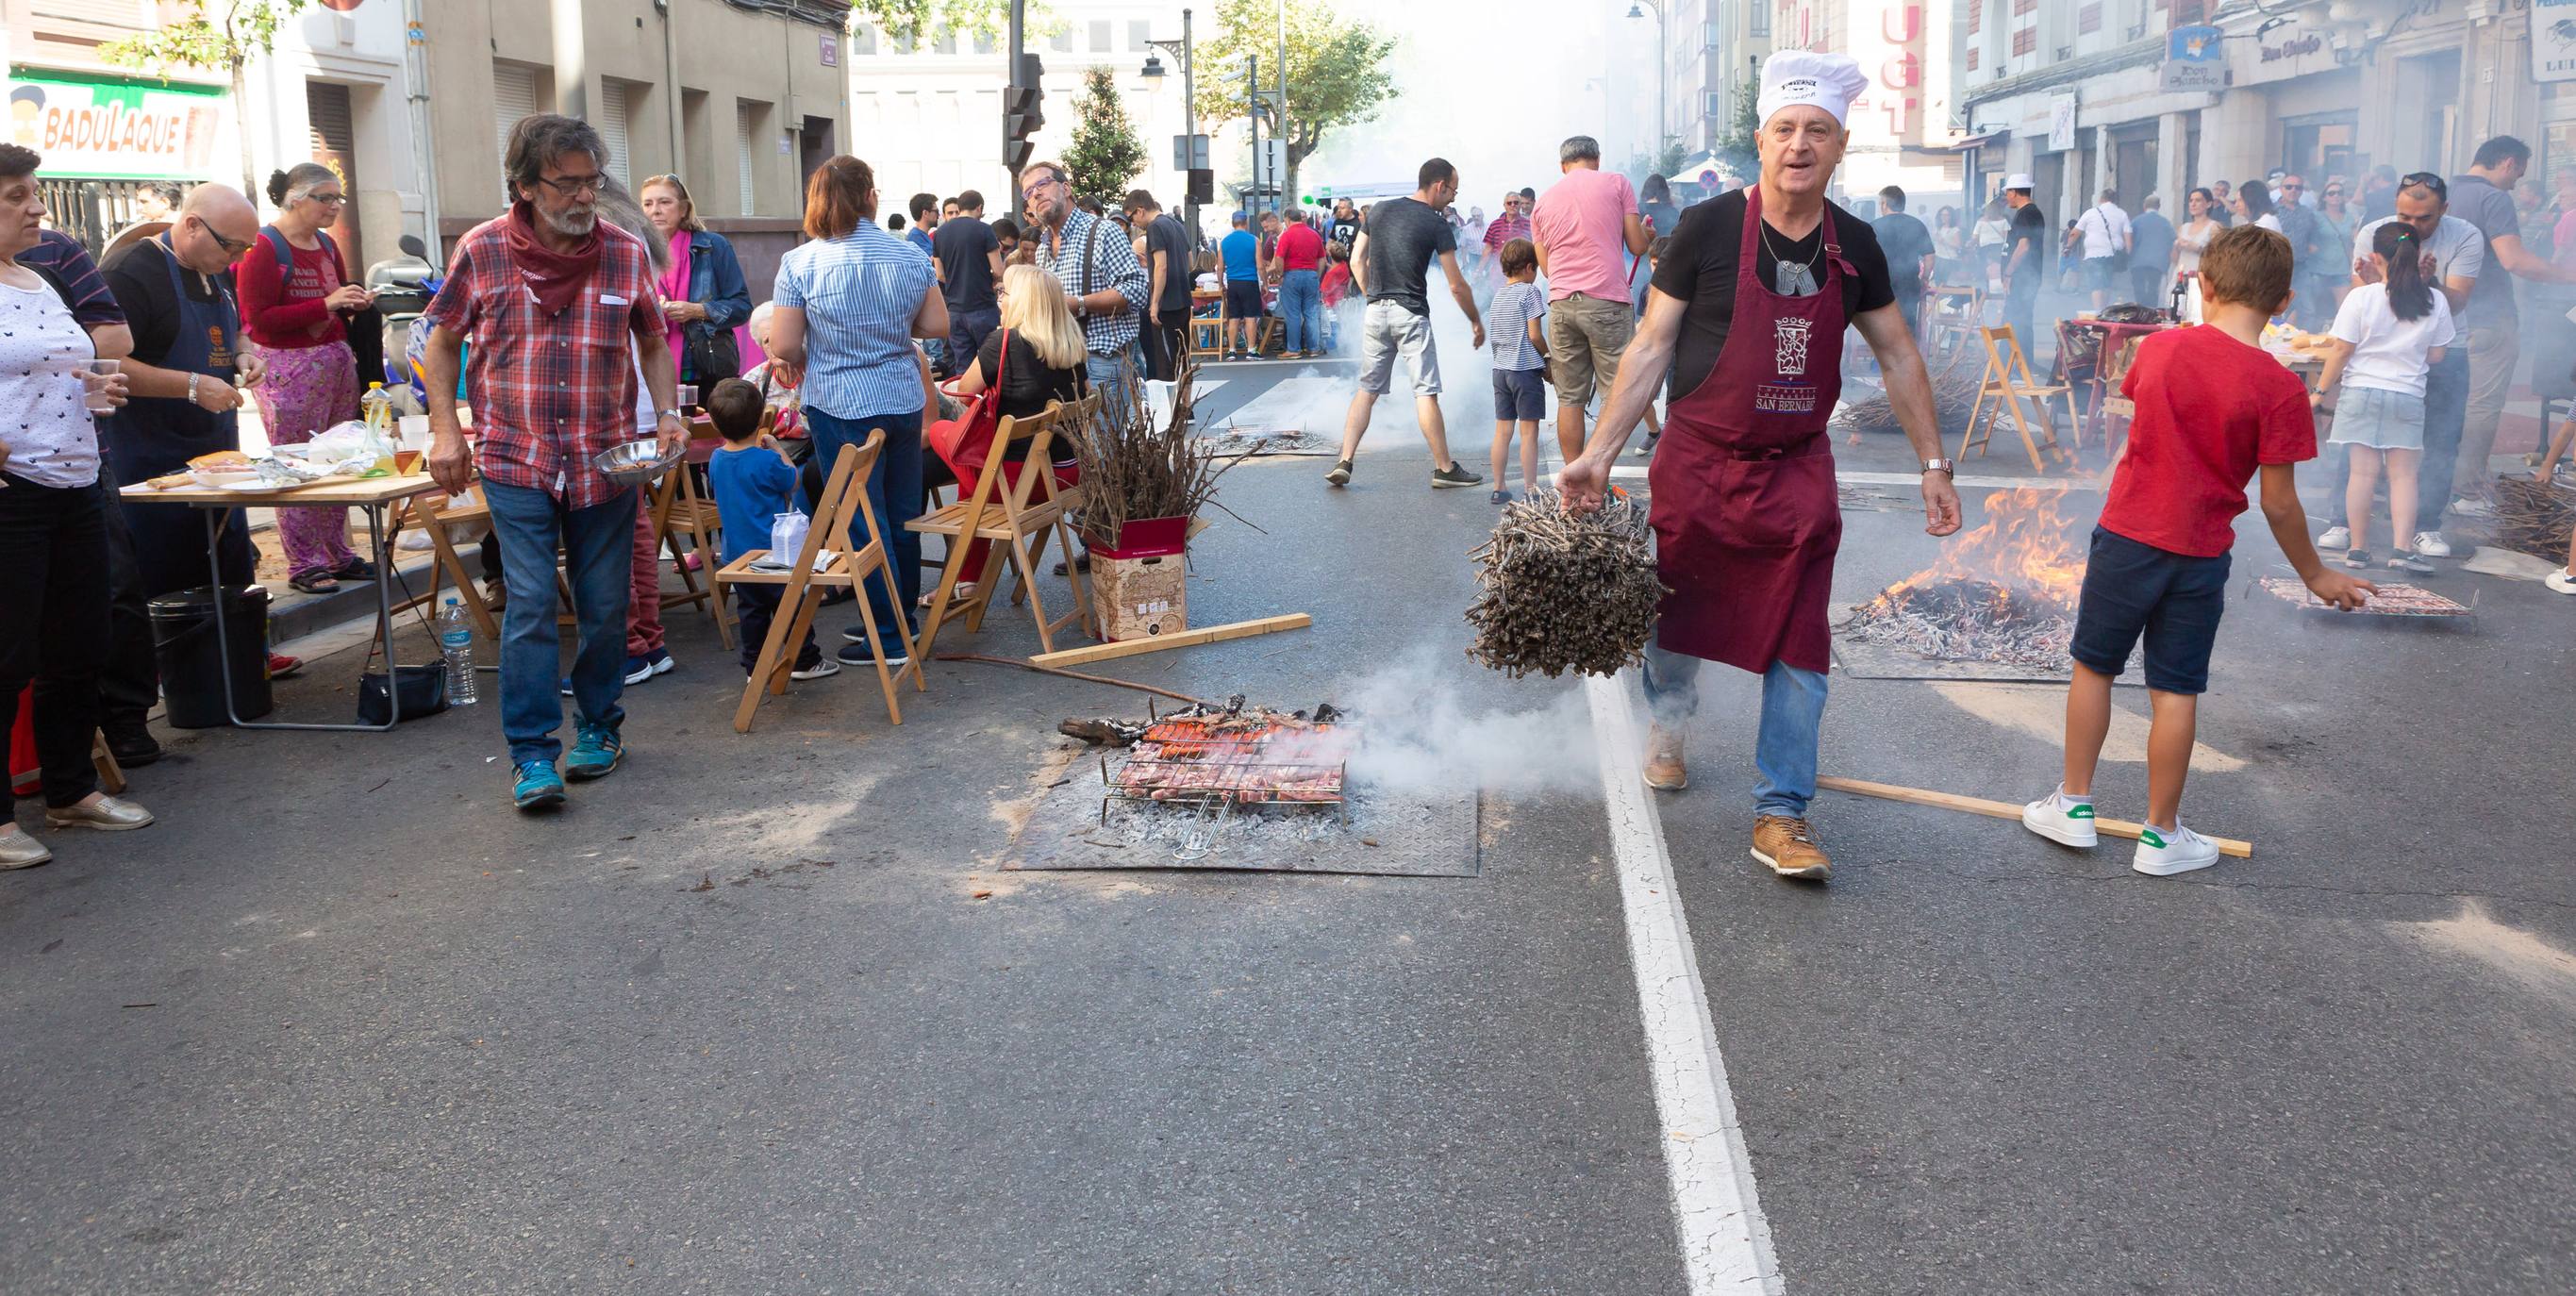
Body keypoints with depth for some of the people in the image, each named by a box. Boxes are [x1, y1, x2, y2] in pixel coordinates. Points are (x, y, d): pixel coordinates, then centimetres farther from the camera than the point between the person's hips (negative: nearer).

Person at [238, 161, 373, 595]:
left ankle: (337, 554, 17)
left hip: (336, 360, 8)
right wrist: (326, 304, -20)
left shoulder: (326, 244, 14)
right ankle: (303, 565, 2)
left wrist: (355, 300, 5)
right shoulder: (263, 248, -11)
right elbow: (259, 318, -16)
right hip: (287, 368, -8)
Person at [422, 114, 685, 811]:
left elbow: (653, 343, 13)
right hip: (516, 460, -1)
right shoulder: (482, 250, -2)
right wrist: (445, 430, -1)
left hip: (606, 460, 2)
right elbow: (443, 340, 8)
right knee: (530, 605, -7)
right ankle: (532, 753, 1)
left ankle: (600, 726, 27)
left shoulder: (627, 252, 1)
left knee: (605, 605, 8)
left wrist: (668, 413, -3)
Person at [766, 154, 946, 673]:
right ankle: (901, 617, 28)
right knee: (902, 514, 15)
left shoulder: (800, 263, -10)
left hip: (841, 407, -4)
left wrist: (803, 361, 11)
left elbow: (785, 348, -10)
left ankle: (889, 638, 6)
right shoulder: (911, 256, -2)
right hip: (904, 400, 4)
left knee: (863, 522, 3)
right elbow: (937, 325, 5)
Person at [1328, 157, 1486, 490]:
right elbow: (1456, 286, -3)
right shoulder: (1437, 226, -6)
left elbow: (1356, 262, 10)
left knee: (1367, 389, 10)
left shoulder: (1379, 210, 9)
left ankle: (1344, 462, 2)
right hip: (1411, 313, -5)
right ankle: (1444, 469, 5)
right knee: (1426, 392, -1)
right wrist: (1476, 321, 9)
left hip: (1375, 312, 5)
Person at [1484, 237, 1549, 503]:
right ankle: (1530, 489, -2)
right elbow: (1534, 335, -14)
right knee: (1529, 432, -3)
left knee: (1502, 430, 9)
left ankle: (1498, 489, 11)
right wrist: (1548, 358, 3)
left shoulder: (1498, 295, 13)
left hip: (1500, 368, 7)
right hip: (1526, 368, -7)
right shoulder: (1530, 292, -9)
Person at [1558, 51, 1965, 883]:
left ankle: (1780, 815, 4)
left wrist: (1932, 462, 11)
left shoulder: (1853, 246, 2)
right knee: (1680, 617, 13)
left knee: (1799, 642, -2)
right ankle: (1667, 730, 43)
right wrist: (1599, 454, -9)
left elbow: (1898, 358, 14)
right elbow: (1651, 350, -5)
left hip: (1798, 472, 2)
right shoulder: (1707, 229, -9)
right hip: (1697, 465, -2)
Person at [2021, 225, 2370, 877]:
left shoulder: (2160, 347, -6)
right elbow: (2279, 504, -8)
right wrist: (2316, 575, 5)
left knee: (2094, 665, 15)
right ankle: (2161, 835, 17)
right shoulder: (2279, 387, -12)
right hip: (2199, 555, -1)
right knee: (2176, 692, 7)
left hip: (2125, 536, 1)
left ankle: (2074, 804, 22)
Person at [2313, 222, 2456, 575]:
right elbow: (2436, 356, 5)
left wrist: (2321, 390, 3)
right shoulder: (2435, 302, -1)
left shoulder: (2361, 297, -9)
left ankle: (2358, 548, 7)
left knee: (2363, 471, 2)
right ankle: (2401, 548, -3)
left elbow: (2341, 350, -7)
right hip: (2408, 396, 1)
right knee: (2403, 474, 5)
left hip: (2361, 391, -1)